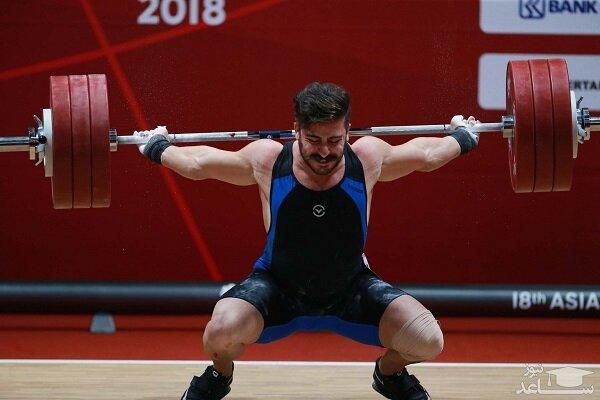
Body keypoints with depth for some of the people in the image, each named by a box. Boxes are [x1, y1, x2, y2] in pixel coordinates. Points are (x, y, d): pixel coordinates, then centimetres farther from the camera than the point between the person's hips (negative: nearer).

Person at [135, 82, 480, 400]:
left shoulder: (368, 158, -20)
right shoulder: (267, 160, -23)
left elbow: (427, 154, 3)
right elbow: (195, 163, -3)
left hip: (350, 289, 2)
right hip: (278, 288, -1)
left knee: (428, 342, -20)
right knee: (222, 332, -33)